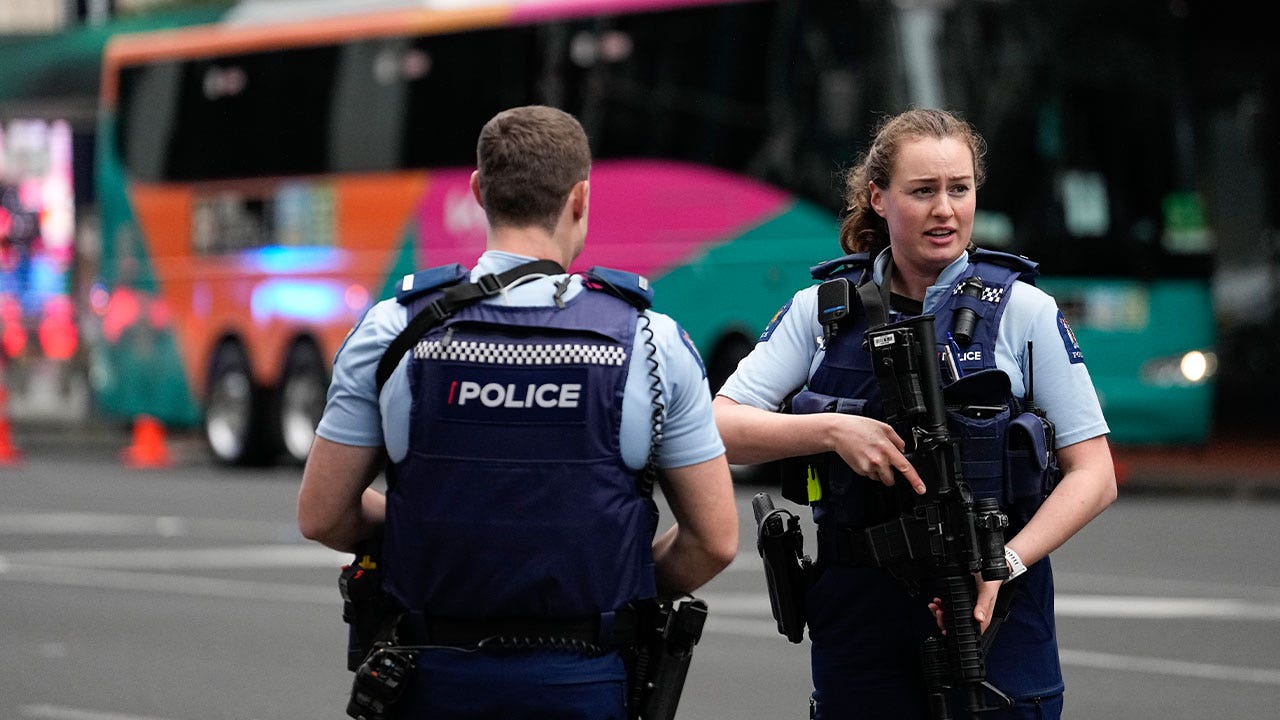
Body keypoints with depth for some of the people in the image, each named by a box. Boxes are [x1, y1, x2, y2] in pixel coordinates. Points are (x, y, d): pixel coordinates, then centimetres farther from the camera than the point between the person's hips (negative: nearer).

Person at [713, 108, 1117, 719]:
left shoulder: (1023, 310, 0)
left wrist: (1005, 563, -16)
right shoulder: (822, 309, 6)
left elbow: (1093, 474, -2)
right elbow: (718, 428, -1)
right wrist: (831, 430, -16)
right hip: (856, 616, 2)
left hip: (992, 607, -1)